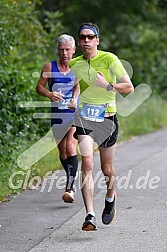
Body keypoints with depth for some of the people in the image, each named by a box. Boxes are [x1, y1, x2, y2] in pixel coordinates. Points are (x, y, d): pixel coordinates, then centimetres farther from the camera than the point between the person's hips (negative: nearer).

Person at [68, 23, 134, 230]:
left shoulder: (109, 59, -7)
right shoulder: (75, 64, 5)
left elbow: (129, 87, -7)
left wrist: (107, 85, -22)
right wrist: (73, 100, 6)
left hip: (107, 118, -2)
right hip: (84, 117, 2)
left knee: (106, 169, 8)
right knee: (87, 164, -16)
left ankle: (110, 198, 42)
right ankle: (90, 215, -19)